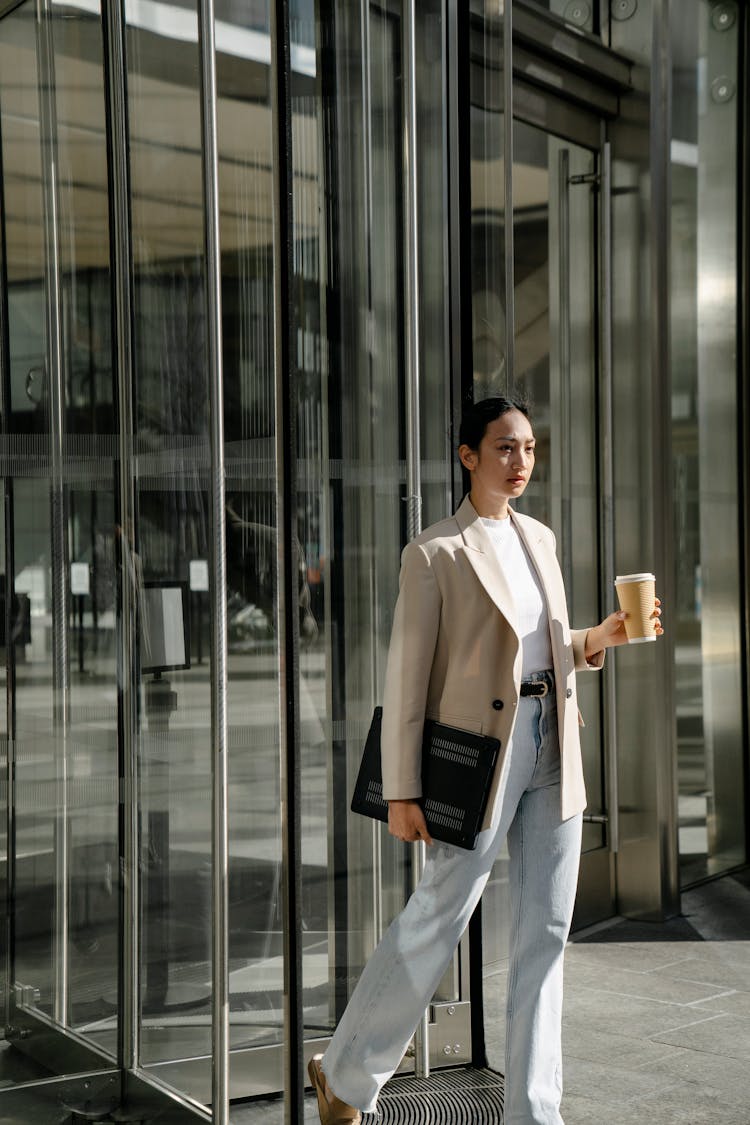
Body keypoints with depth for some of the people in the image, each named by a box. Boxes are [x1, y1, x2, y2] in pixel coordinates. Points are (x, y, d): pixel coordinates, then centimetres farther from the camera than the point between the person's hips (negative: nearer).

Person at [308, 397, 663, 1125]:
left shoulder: (540, 538, 12)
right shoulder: (435, 553, -8)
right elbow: (406, 676, -10)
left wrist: (600, 637, 0)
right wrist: (401, 792, -14)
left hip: (553, 748, 6)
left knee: (545, 932, 7)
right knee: (435, 925, 2)